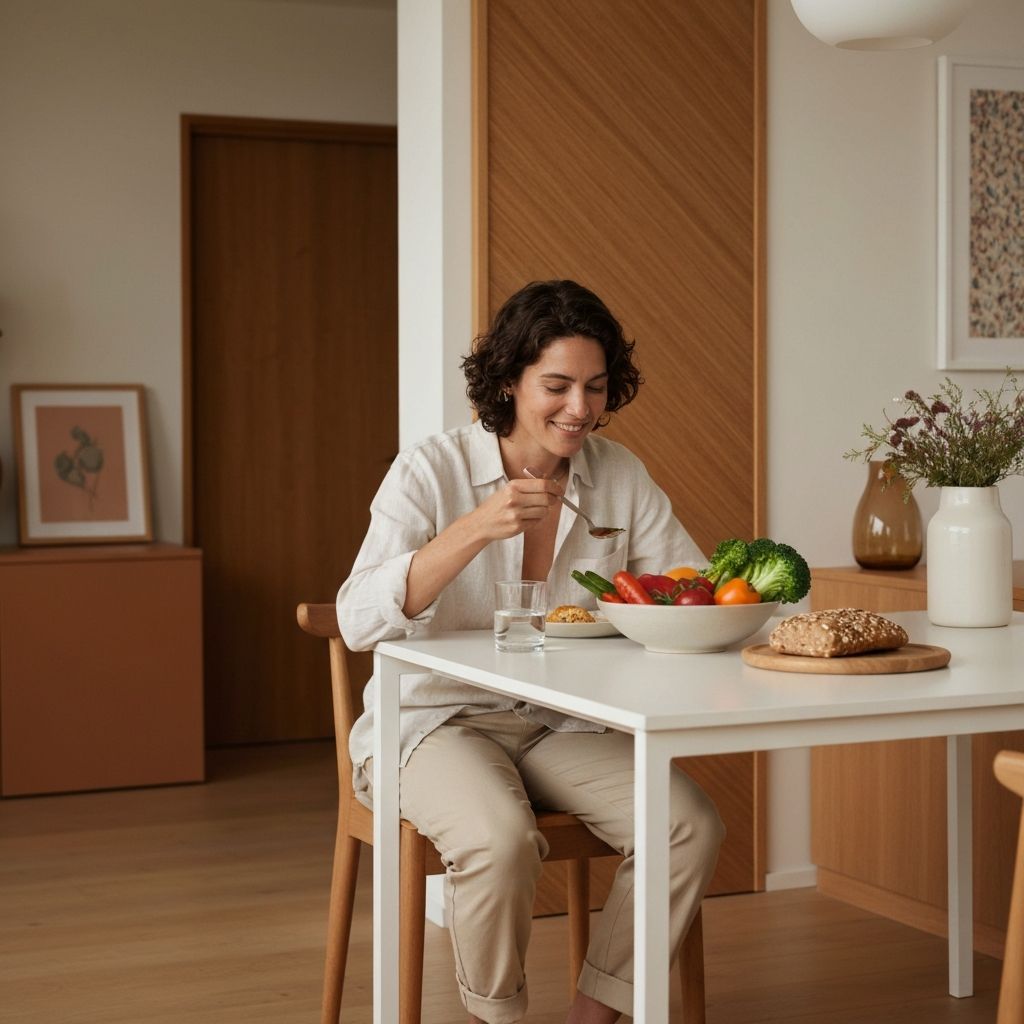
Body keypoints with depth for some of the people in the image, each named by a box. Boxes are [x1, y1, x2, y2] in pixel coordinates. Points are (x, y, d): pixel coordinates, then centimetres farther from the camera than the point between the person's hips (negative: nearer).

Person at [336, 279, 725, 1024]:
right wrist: (476, 528, -33)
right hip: (437, 721, -4)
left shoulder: (620, 475, 2)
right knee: (500, 839, -34)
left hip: (563, 729, 4)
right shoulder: (432, 471, -11)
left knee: (692, 825, -20)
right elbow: (359, 621, -22)